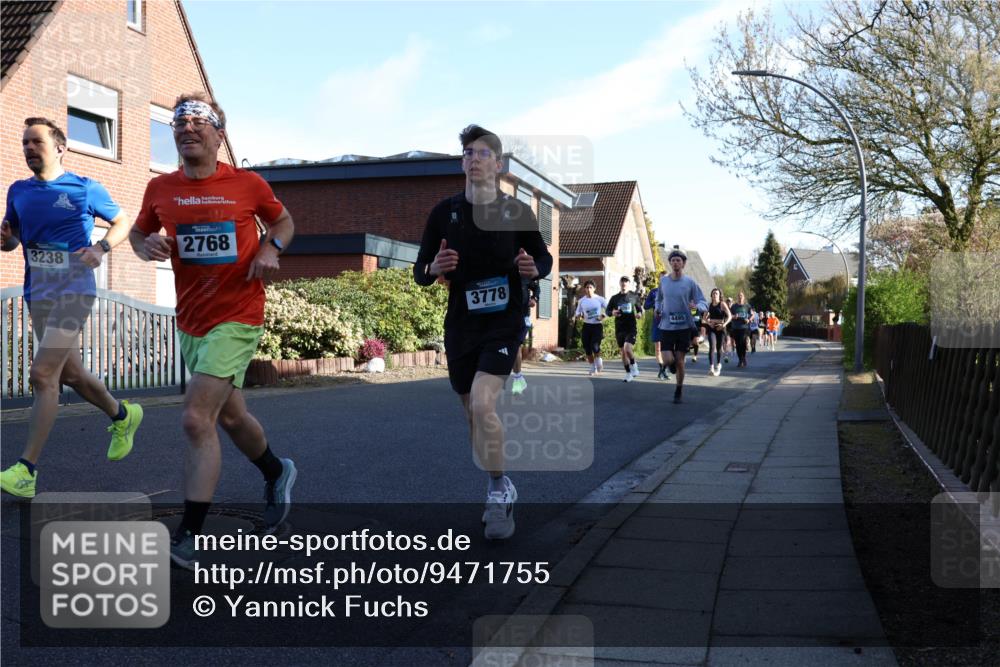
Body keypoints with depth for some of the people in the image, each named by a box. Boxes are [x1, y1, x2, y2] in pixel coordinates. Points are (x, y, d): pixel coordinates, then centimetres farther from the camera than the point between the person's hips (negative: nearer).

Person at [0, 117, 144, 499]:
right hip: (37, 296, 6)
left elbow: (122, 221, 8)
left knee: (42, 374, -15)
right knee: (69, 374, 14)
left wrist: (102, 248, -11)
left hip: (73, 292, -6)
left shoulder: (85, 189, -2)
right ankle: (123, 416, 40)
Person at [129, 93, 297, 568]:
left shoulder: (248, 185, -6)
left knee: (196, 419, -16)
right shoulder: (160, 189, 1)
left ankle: (187, 538, -9)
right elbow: (138, 232, 17)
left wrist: (271, 248, -9)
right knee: (229, 416, 20)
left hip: (236, 318, -5)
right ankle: (277, 474, 48)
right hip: (190, 321, 5)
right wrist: (147, 246, -7)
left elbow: (283, 221, 12)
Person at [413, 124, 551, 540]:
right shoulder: (444, 212, 0)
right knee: (473, 414, 10)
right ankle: (501, 490, 30)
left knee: (482, 402, -22)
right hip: (461, 325, 3)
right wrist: (434, 268, -20)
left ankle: (498, 493, -5)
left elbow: (545, 258, 10)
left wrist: (534, 269, -14)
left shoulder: (516, 212, -3)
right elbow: (419, 272, 3)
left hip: (504, 322, -3)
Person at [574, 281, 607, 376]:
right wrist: (579, 316, -12)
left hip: (597, 325, -3)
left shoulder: (600, 299, -2)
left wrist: (603, 316, -13)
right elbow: (578, 314, 10)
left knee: (595, 346, -19)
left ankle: (599, 361, 13)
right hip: (587, 325, 3)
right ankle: (593, 368, 18)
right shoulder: (581, 301, 4)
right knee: (587, 349, 0)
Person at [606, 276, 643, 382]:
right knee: (623, 351, 7)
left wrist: (639, 313, -8)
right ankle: (628, 373, 20)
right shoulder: (615, 298, 6)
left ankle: (634, 365, 4)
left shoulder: (634, 296, 3)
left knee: (627, 348, -21)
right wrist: (612, 313, -11)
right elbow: (607, 310, 12)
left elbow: (639, 307, 14)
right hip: (619, 328, 3)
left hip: (631, 327, -3)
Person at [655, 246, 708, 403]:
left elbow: (704, 304, -3)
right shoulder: (663, 281, 4)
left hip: (684, 326, -1)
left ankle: (678, 392, 21)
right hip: (667, 326, 1)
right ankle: (672, 364, 27)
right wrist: (658, 309, 2)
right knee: (668, 359, -12)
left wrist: (696, 306, -24)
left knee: (679, 361, 2)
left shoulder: (690, 283, -3)